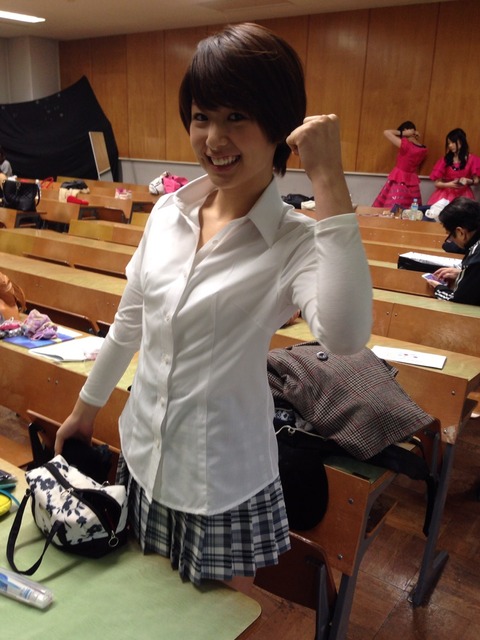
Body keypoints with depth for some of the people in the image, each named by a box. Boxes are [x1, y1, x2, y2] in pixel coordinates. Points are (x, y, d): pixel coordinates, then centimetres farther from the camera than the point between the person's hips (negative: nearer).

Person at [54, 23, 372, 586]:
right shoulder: (168, 212, -3)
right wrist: (86, 406, 17)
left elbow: (344, 335, -40)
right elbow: (129, 322, 8)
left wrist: (328, 182, -36)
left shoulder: (297, 242, -18)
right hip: (142, 455, 5)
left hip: (224, 481, -5)